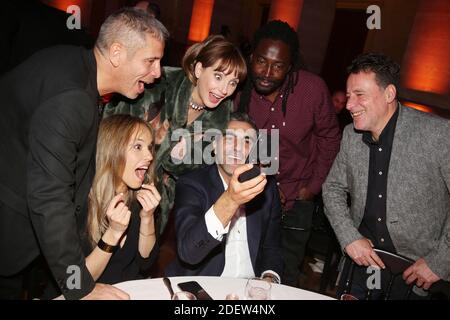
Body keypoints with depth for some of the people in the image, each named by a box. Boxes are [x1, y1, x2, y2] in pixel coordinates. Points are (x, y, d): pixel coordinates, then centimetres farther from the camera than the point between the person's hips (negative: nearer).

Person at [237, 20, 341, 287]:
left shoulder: (313, 88, -16)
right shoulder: (239, 89, -14)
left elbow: (329, 138, 0)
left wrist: (314, 187, -1)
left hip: (296, 199, 0)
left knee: (285, 278, 13)